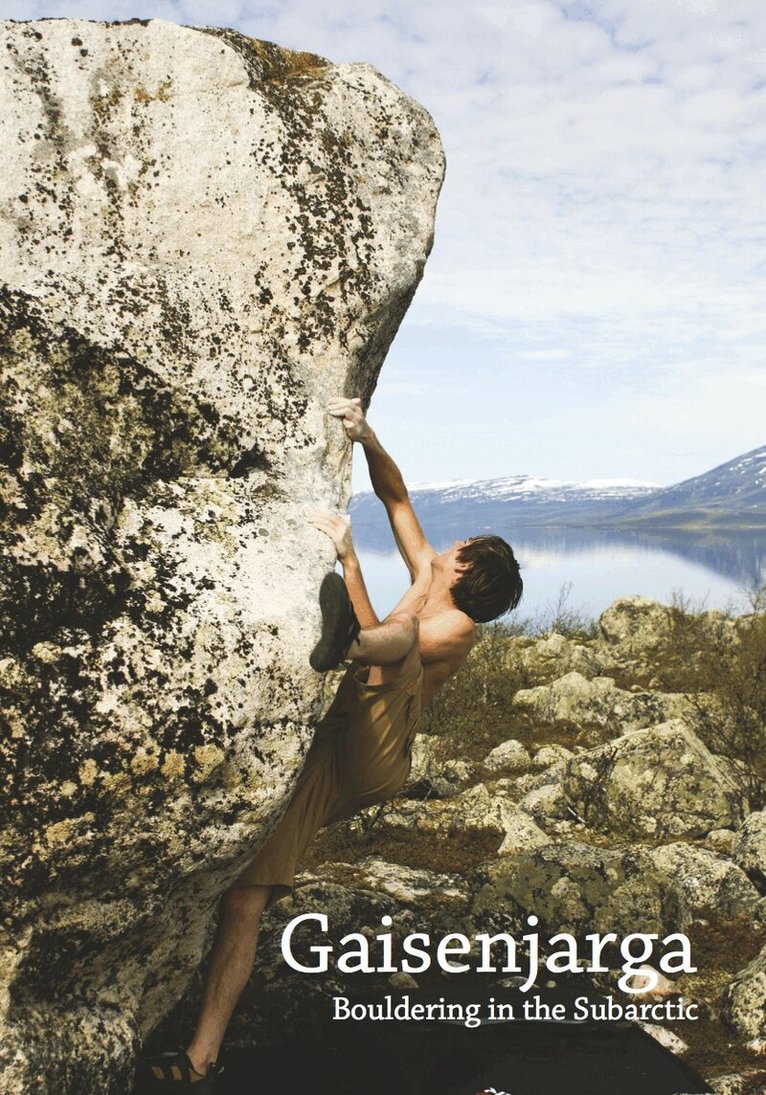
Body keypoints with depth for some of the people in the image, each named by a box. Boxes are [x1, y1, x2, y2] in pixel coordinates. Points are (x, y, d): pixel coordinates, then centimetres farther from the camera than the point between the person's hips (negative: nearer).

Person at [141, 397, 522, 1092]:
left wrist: (348, 558, -25)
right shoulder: (425, 580, 20)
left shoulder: (455, 626, -3)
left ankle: (338, 642, -68)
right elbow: (395, 497, 20)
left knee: (392, 639, -30)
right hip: (327, 761, 7)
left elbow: (386, 639, -20)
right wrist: (367, 440, 3)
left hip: (374, 759, -7)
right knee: (247, 891, -8)